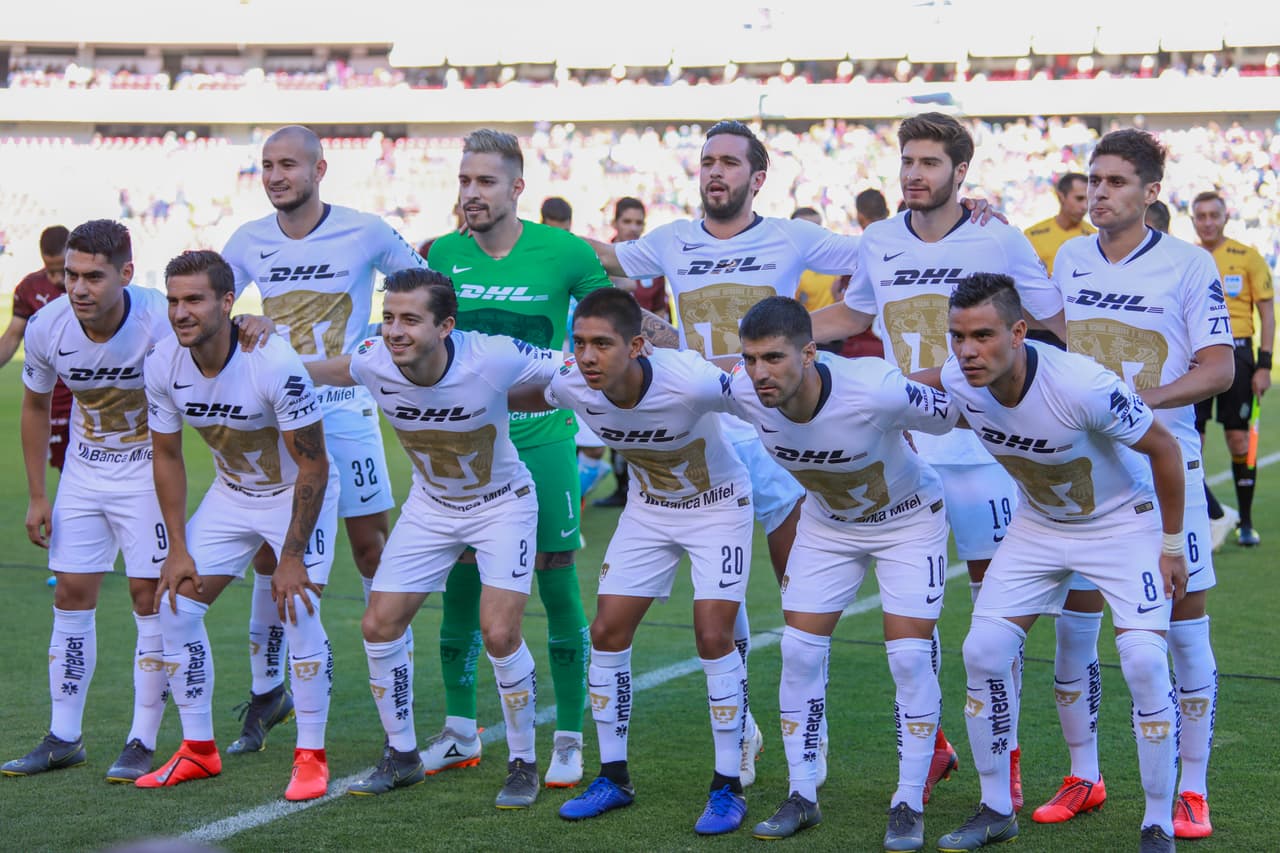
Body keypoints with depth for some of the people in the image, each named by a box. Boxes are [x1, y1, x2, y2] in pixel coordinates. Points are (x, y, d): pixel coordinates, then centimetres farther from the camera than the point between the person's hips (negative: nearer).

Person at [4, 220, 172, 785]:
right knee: (71, 594, 4)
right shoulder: (47, 328, -16)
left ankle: (143, 742, 3)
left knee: (150, 596, -6)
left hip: (147, 469, -4)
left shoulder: (159, 323, -27)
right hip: (83, 469, 4)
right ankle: (63, 739, 13)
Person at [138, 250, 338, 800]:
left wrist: (291, 557, -21)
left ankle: (311, 757, -1)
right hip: (230, 494, 6)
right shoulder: (163, 365, -15)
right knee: (176, 606, -1)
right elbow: (167, 455, 0)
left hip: (298, 494, -5)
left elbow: (313, 466, -23)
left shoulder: (274, 364, -32)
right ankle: (198, 750, 13)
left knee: (298, 613, -17)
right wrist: (178, 548, -3)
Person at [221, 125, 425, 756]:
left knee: (370, 546, 0)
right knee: (268, 552, 3)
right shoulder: (248, 242, 2)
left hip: (345, 411, -3)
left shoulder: (365, 233, -7)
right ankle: (266, 692, 14)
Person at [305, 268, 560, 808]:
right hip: (430, 505, 4)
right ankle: (402, 757, 19)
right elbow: (330, 370, 5)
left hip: (502, 504, -4)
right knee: (379, 625, -2)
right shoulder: (373, 363, -21)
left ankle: (523, 765, 6)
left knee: (500, 633, -16)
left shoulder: (493, 359, -32)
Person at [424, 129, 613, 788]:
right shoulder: (442, 255, 2)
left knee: (557, 583, -1)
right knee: (460, 581, 7)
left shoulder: (564, 253, -7)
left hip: (543, 441, -3)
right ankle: (459, 730, 21)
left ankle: (569, 741, 9)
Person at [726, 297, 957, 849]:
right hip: (828, 523, 4)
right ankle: (802, 797, 12)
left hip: (908, 519, -4)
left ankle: (909, 805, 4)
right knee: (799, 652, -1)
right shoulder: (743, 394, -27)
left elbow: (955, 414, -22)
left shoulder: (877, 391, -40)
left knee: (909, 657, -9)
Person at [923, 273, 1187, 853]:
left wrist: (1172, 544, -12)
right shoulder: (957, 380, -21)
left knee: (1144, 662, -18)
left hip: (1123, 519, -5)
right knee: (983, 653, -5)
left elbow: (1163, 449, -20)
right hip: (1038, 523, 5)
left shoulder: (1084, 386, -36)